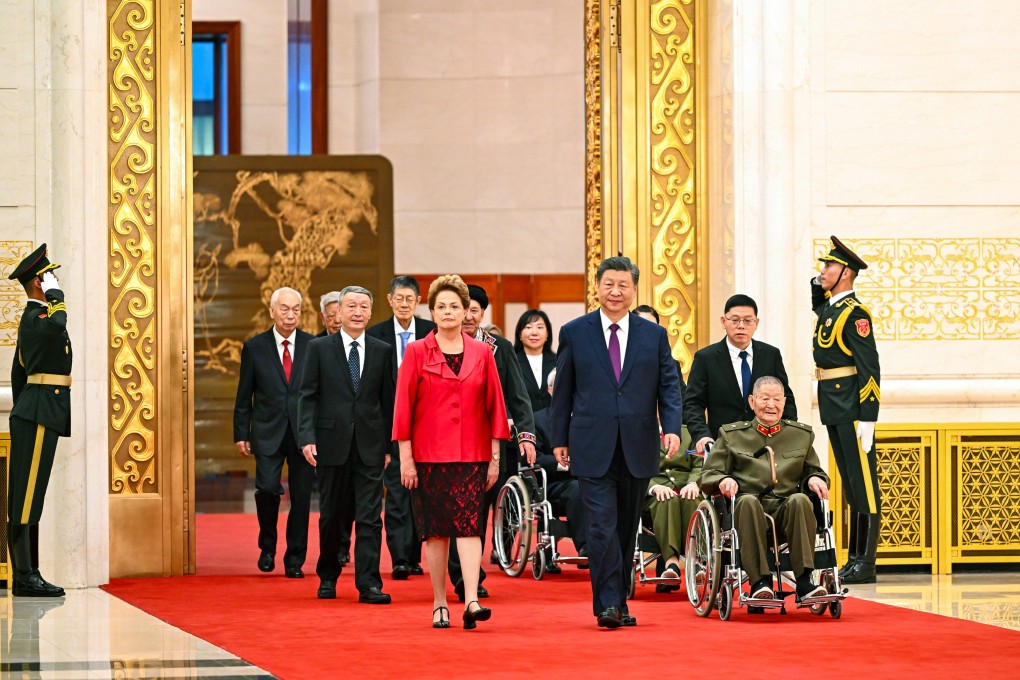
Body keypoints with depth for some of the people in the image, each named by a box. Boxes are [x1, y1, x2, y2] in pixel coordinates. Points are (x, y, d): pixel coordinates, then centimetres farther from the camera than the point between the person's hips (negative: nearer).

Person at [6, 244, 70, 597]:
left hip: (33, 415, 11)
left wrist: (22, 413, 27)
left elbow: (18, 371, 25)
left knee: (27, 496, 9)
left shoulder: (32, 318, 20)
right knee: (27, 495, -10)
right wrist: (55, 296, -19)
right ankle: (25, 577, -11)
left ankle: (26, 575, 11)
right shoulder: (35, 317, -11)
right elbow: (57, 326, -37)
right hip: (40, 415, -11)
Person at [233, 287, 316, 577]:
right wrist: (241, 434, 3)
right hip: (268, 433, -1)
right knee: (268, 488, -15)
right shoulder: (254, 347, 4)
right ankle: (267, 546, 8)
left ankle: (294, 560, 13)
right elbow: (244, 396, 7)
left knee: (301, 498, 2)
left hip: (304, 434, 1)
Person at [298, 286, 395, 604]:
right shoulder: (319, 348, 3)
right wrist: (307, 438, -11)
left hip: (370, 446, 0)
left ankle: (368, 584, -6)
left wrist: (388, 444, 5)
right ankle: (327, 577, 25)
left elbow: (388, 400, 8)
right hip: (331, 443, 0)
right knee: (330, 516, 10)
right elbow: (308, 396, 0)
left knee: (369, 518, -5)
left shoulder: (382, 351, 7)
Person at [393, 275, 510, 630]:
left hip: (472, 454, 0)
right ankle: (439, 604, 10)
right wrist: (405, 457, -4)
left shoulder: (482, 354, 6)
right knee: (435, 529, 2)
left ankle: (471, 600, -19)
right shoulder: (417, 353, 2)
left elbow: (495, 405, 7)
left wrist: (495, 457, 3)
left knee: (469, 523, -11)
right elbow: (404, 406, 1)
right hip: (429, 454, 0)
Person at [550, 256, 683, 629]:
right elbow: (563, 390, 8)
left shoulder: (654, 335, 9)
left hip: (637, 448, 2)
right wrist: (560, 439, 6)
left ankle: (619, 602, 17)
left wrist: (672, 428, -10)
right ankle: (608, 603, -14)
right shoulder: (574, 333, 5)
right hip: (593, 447, -2)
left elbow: (669, 385, 6)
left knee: (627, 528, 9)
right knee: (601, 526, -12)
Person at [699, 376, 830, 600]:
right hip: (746, 508, -1)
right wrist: (723, 480, -12)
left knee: (800, 500, -35)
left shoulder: (802, 434, 22)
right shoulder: (732, 435, 17)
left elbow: (812, 471, 24)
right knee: (748, 501, -38)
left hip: (786, 508, 1)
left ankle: (804, 581, -36)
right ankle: (759, 581, -40)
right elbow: (708, 474, 12)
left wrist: (814, 480, -1)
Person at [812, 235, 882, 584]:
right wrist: (817, 283, 23)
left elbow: (869, 368, -19)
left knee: (863, 483, -6)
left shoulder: (854, 313, -14)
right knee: (850, 484, 12)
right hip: (833, 409, 10)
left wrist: (866, 419, -23)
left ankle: (865, 564, -6)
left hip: (852, 409, -10)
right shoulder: (829, 305, 13)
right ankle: (854, 559, 16)